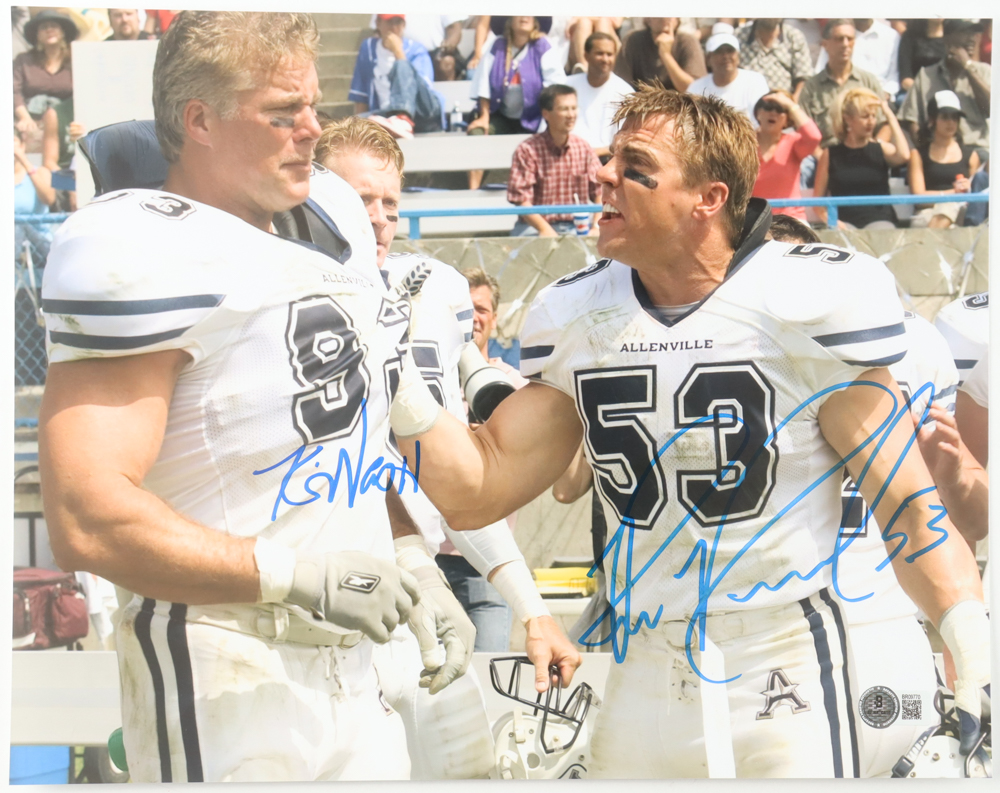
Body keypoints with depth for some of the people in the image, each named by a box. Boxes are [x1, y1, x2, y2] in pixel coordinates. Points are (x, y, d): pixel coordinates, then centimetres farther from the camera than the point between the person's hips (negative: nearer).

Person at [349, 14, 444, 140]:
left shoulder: (415, 50, 10)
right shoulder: (368, 48, 16)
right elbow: (360, 97, 14)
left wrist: (398, 51, -9)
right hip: (386, 115, 2)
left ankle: (403, 122, -57)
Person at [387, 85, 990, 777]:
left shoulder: (806, 302, -11)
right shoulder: (577, 318, 5)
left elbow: (907, 505, -10)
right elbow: (477, 492, 6)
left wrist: (974, 646, -18)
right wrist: (393, 374, -4)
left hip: (784, 674, -5)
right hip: (641, 685, 5)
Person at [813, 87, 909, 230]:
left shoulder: (882, 149, 11)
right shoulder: (830, 154, 10)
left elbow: (904, 155, -14)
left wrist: (890, 116, -5)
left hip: (879, 220, 1)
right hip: (844, 222, -1)